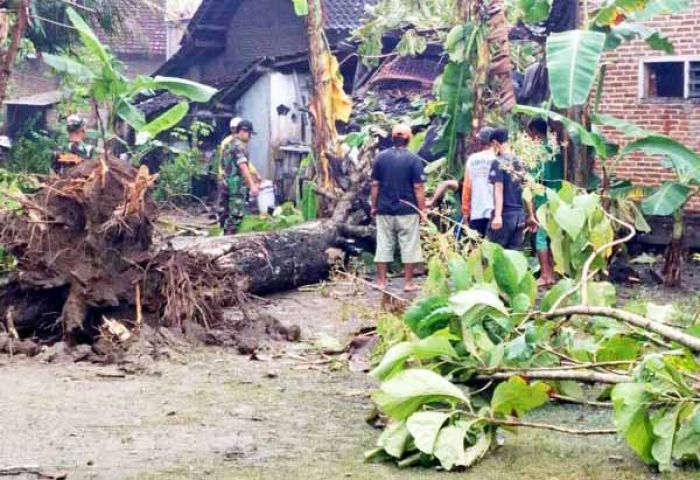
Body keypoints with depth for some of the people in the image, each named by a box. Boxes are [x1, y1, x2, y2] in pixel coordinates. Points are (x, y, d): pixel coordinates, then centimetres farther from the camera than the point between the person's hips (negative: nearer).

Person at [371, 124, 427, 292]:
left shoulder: (381, 157, 1)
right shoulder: (414, 159, -7)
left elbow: (375, 184, 2)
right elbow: (418, 187, -8)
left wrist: (374, 206, 12)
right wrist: (422, 210, -2)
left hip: (384, 210, 3)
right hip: (408, 210, -3)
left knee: (383, 245, 9)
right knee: (409, 246, 5)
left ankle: (381, 281, 12)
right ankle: (408, 283, 7)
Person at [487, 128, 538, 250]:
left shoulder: (498, 163, -7)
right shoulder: (519, 163, 13)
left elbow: (499, 190, -15)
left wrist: (498, 215, -21)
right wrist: (531, 216, 20)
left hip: (505, 214, -6)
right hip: (519, 215, 6)